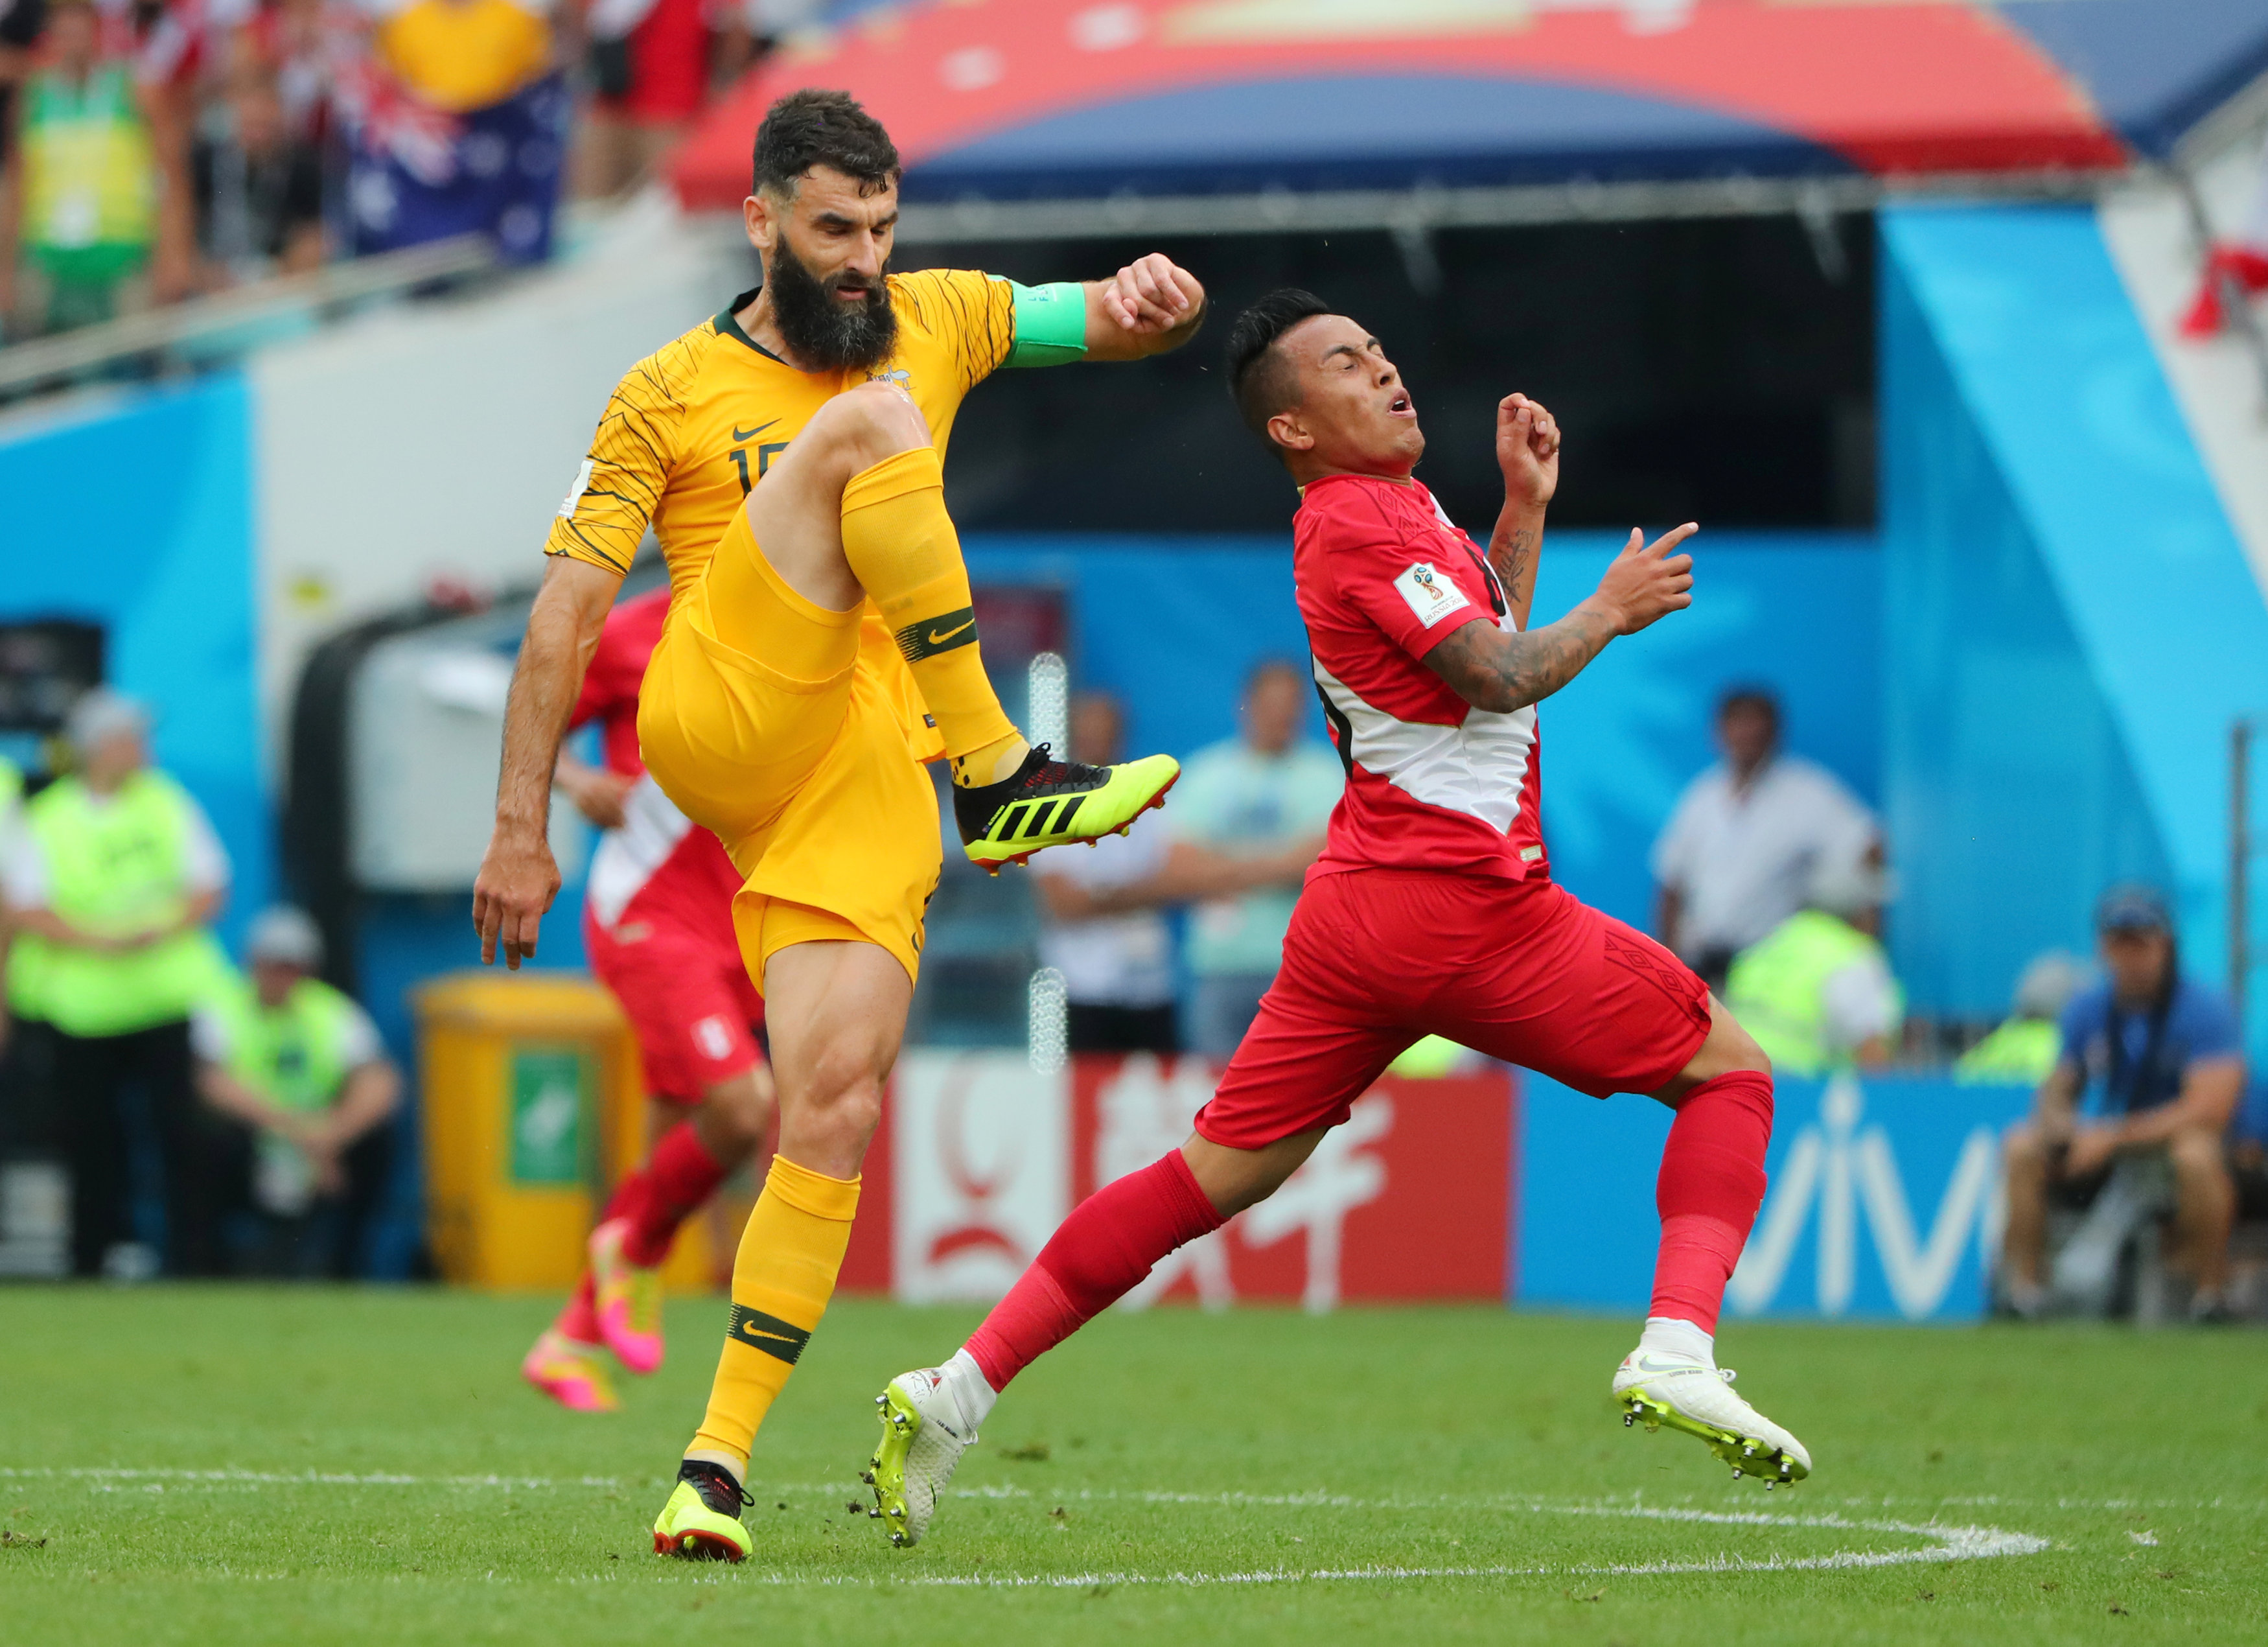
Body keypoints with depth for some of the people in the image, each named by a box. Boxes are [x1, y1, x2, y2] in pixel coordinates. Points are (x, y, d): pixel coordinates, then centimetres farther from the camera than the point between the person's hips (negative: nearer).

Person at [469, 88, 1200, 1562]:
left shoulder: (933, 320, 18)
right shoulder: (672, 393, 9)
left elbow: (1132, 327, 20)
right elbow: (566, 615, 7)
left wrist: (1158, 300, -6)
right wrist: (521, 831, 0)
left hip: (869, 787, 3)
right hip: (719, 721, -3)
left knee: (837, 1106, -13)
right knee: (871, 421, -21)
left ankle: (721, 1459, -9)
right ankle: (1002, 781, -24)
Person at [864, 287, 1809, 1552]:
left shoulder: (1396, 507, 19)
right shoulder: (1359, 521, -10)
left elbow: (1481, 657, 31)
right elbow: (1499, 676, -15)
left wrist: (1525, 509, 25)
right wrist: (1615, 609, 0)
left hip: (1357, 914, 9)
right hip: (1471, 905, -9)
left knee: (1219, 1172, 9)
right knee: (1729, 1070, 3)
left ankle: (959, 1391, 3)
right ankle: (1676, 1347, -15)